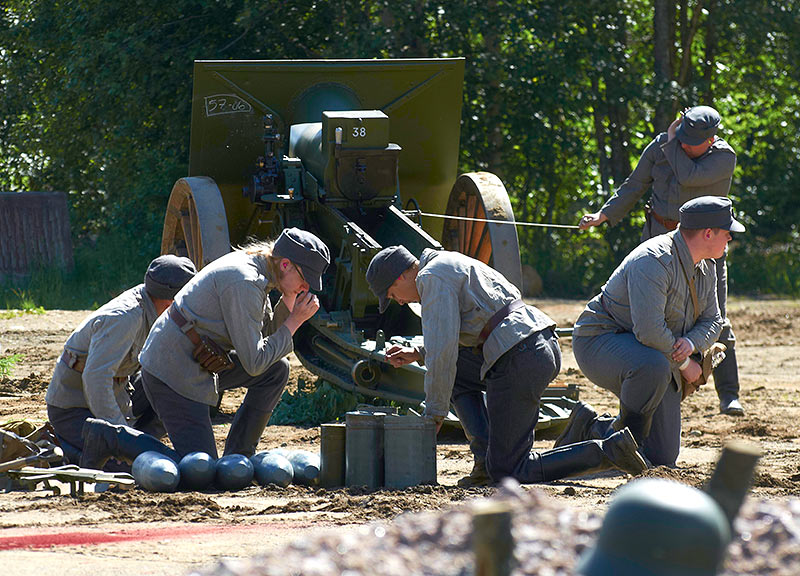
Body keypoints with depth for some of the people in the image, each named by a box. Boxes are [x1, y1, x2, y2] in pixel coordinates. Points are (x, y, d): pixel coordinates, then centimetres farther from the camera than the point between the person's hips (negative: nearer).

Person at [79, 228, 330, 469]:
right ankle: (109, 437, -4)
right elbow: (253, 363, -21)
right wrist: (294, 321, -12)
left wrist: (289, 301, 2)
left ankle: (237, 457, 14)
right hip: (174, 374, -10)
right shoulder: (243, 283, -22)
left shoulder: (252, 269, 9)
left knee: (277, 369, 10)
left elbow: (267, 335, 18)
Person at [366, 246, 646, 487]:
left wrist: (434, 412, -4)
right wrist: (417, 354, 30)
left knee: (506, 472, -1)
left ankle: (608, 451, -10)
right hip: (547, 346, 10)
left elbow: (442, 349, -12)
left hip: (519, 361, -10)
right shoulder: (450, 262, 27)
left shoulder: (432, 277, -4)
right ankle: (486, 457, 12)